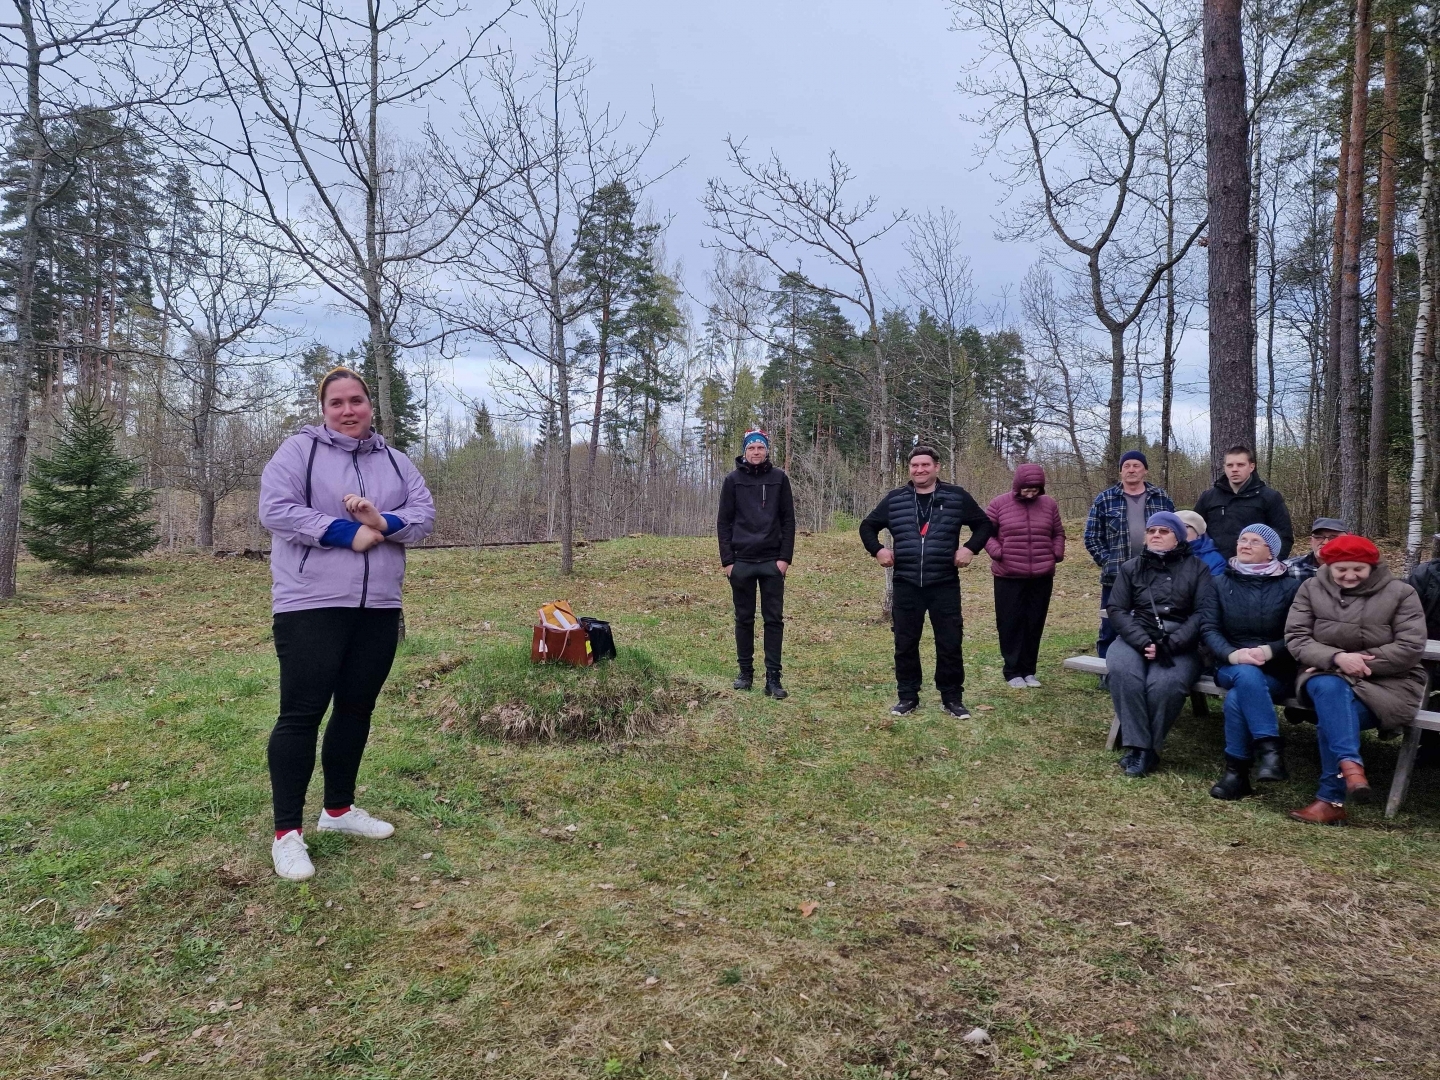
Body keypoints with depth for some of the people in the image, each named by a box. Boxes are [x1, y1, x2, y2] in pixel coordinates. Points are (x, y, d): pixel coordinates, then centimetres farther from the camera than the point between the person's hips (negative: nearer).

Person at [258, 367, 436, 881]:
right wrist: (349, 533, -17)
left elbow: (424, 512, 4)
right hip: (311, 607, -5)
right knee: (302, 713, -3)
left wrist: (383, 523, -17)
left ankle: (338, 808, 30)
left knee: (356, 709, 14)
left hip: (378, 609, 6)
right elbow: (275, 508, -13)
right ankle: (287, 832, 6)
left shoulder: (394, 461, 13)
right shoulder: (299, 450, -1)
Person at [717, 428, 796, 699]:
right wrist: (727, 560, -3)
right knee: (744, 619, 7)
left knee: (774, 619, 0)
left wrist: (785, 557, -4)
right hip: (742, 562, 0)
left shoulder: (779, 479, 5)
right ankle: (745, 672, 18)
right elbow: (724, 522, 4)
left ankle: (773, 677, 2)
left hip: (772, 562, 0)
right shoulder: (733, 480, 4)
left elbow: (788, 520, 4)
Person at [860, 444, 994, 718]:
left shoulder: (957, 497, 1)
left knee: (950, 643, 3)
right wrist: (877, 550, 0)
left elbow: (984, 524, 9)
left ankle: (952, 698, 16)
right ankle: (908, 696, 19)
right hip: (906, 585, 1)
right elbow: (868, 526, 16)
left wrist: (970, 548, -5)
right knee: (905, 644, 7)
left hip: (944, 585, -1)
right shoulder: (894, 499, 5)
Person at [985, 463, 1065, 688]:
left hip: (1042, 577, 3)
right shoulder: (999, 504, -3)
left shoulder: (1049, 504, 7)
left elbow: (1058, 534, 17)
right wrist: (996, 552, -11)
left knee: (1035, 624, 8)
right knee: (1011, 624, 2)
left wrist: (1057, 554, 2)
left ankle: (1028, 670, 19)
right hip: (1008, 577, -3)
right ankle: (1012, 671, 11)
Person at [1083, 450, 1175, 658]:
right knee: (1111, 629, 2)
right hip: (1116, 577, -2)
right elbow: (1091, 537, 3)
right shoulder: (1104, 500, 3)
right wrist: (1107, 561, -6)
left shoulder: (1162, 498, 8)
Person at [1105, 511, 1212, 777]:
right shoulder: (1130, 568, 15)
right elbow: (1117, 610, 5)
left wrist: (1170, 644, -16)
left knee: (1165, 684, -34)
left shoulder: (1197, 568, 10)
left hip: (1179, 644, -2)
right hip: (1135, 638, 2)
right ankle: (1137, 745, -24)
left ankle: (1146, 748, -16)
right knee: (1122, 672, -33)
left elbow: (1202, 613, -2)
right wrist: (1143, 642, -13)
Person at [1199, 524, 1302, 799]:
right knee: (1247, 675, -37)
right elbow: (1208, 629, -2)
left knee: (1236, 698, -34)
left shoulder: (1291, 586, 5)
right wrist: (1233, 655, -21)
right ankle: (1269, 748, -38)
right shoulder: (1220, 584, 10)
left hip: (1276, 670, -1)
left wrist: (1268, 651, -21)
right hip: (1231, 667, 1)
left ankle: (1236, 770, -24)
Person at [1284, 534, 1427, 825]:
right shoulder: (1311, 589, 5)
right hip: (1326, 673, 2)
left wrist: (1361, 662, -17)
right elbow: (1295, 638, -4)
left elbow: (1411, 648, -8)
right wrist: (1337, 658, -22)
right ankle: (1349, 763, -46)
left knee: (1332, 714, -31)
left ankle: (1331, 800, -26)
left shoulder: (1399, 593, 0)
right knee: (1331, 690, -38)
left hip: (1387, 682, -2)